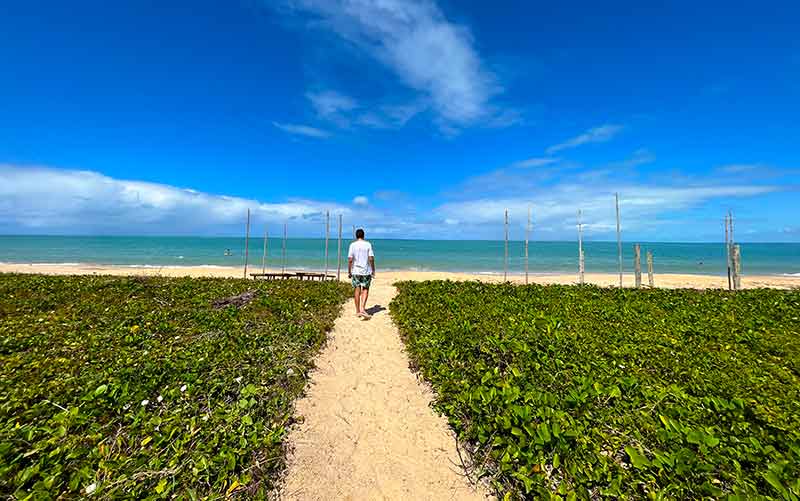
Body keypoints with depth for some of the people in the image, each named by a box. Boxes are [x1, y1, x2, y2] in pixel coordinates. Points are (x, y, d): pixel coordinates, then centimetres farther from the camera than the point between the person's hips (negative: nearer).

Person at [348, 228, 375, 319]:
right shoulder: (368, 244, -2)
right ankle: (362, 308, -6)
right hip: (366, 271, 0)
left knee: (357, 290, 8)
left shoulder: (353, 245, -2)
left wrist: (349, 272, 3)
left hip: (356, 271, 1)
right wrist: (373, 271, 3)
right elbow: (371, 259, -6)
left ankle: (358, 311, 16)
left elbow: (350, 260, -6)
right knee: (365, 290, 9)